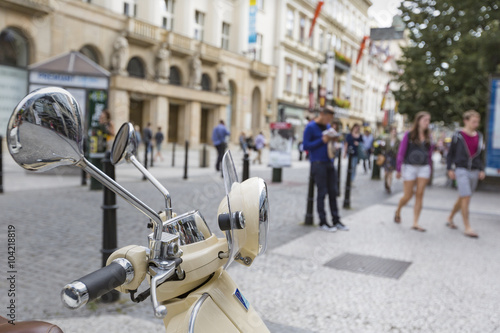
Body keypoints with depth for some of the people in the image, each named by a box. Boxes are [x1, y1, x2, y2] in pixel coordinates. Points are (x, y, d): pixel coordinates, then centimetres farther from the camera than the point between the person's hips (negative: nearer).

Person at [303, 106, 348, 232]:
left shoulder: (328, 126, 14)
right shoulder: (310, 127, -7)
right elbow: (306, 146, -11)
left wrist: (332, 140, 1)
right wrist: (322, 140, -17)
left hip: (329, 162, 7)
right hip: (318, 164, -7)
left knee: (333, 192, 8)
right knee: (322, 193, -2)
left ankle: (336, 221, 16)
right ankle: (323, 222, 7)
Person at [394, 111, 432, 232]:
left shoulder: (427, 137, 7)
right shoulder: (409, 135, -5)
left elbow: (429, 154, 13)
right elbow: (401, 152, -4)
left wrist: (429, 169, 12)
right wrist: (398, 169, -5)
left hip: (424, 168, 4)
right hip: (410, 167, -4)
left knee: (419, 195, -1)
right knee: (408, 195, 0)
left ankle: (415, 223, 3)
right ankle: (398, 211, 31)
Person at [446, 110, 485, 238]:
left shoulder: (479, 136, 11)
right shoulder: (458, 136, -3)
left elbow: (479, 155, 19)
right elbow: (451, 153, 3)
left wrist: (481, 170, 10)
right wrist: (450, 169, -3)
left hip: (474, 171, 5)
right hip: (462, 170, -5)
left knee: (462, 199, 12)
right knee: (466, 198, -10)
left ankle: (450, 218, 29)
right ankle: (467, 228, -5)